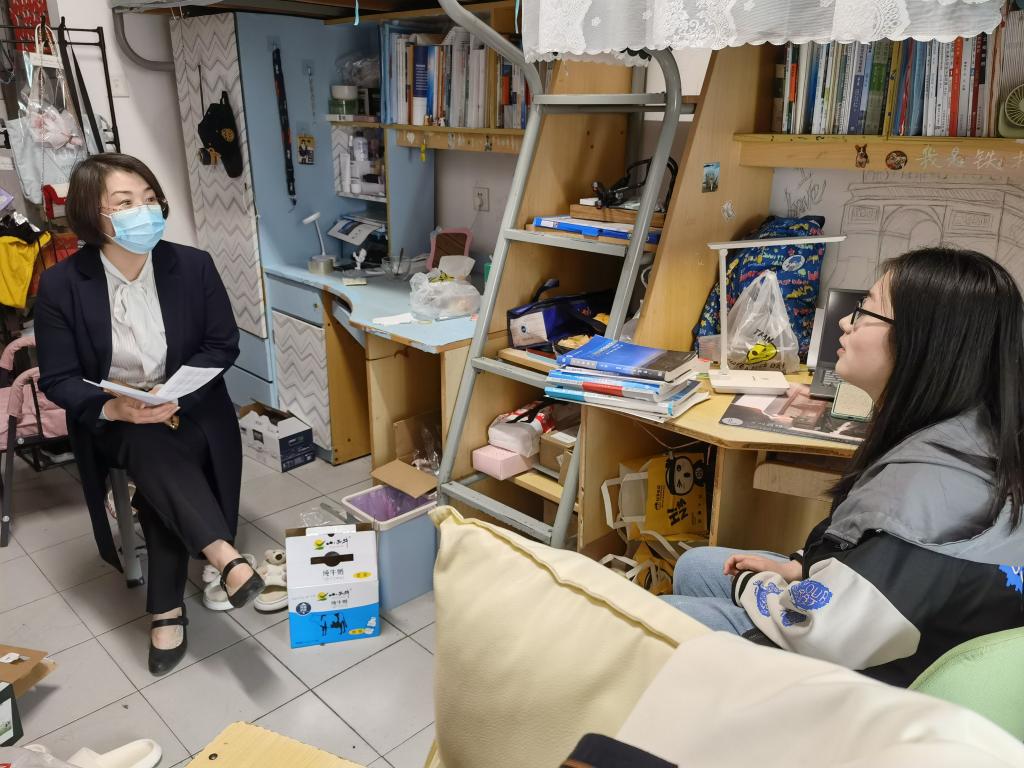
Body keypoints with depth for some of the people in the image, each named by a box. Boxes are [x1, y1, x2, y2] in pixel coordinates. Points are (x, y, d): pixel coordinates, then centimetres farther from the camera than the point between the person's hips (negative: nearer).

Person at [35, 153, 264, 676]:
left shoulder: (193, 266, -8)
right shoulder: (61, 284, -11)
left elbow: (223, 346, -2)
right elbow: (58, 380, -7)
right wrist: (116, 408, -26)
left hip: (190, 411, 1)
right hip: (111, 420, 0)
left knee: (159, 480, -27)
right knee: (152, 450, -33)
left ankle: (168, 611, -16)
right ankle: (226, 557, -33)